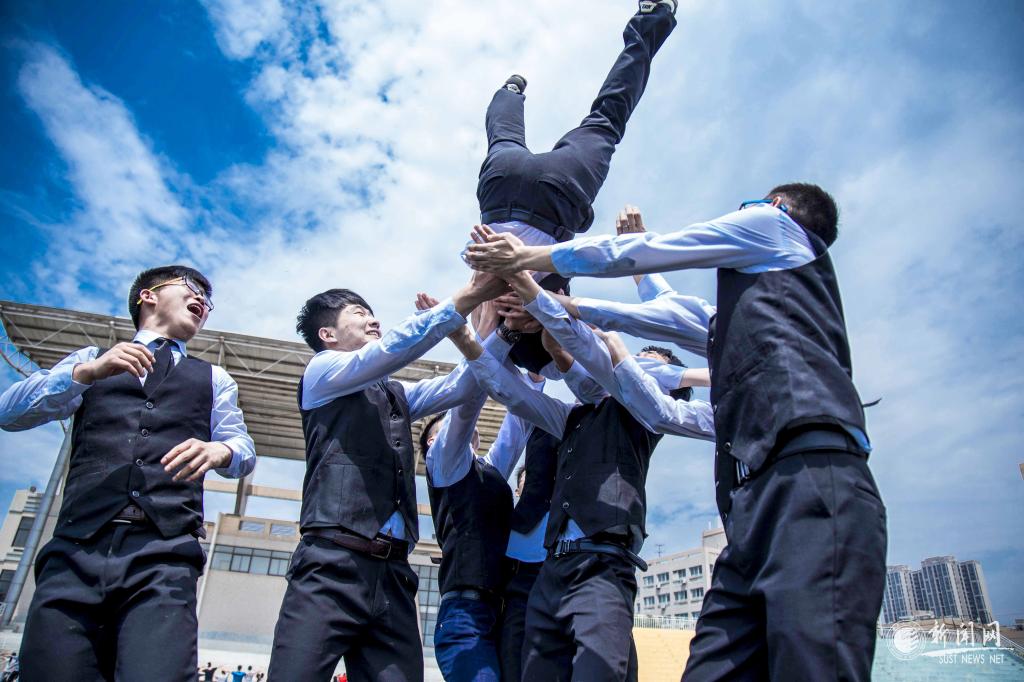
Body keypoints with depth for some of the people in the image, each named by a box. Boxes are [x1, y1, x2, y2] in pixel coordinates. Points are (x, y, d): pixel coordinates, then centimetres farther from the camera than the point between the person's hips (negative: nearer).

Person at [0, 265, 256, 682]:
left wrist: (219, 450, -12)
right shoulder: (92, 359, 22)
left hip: (165, 556, 0)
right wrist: (87, 371, -10)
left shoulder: (213, 379, 25)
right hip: (76, 549, 1)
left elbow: (244, 450, 12)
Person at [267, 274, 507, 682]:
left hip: (393, 573, 6)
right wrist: (472, 294, -9)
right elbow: (397, 346, -6)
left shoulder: (396, 395, 27)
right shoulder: (321, 372, 9)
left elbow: (460, 385, 17)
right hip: (333, 566, -6)